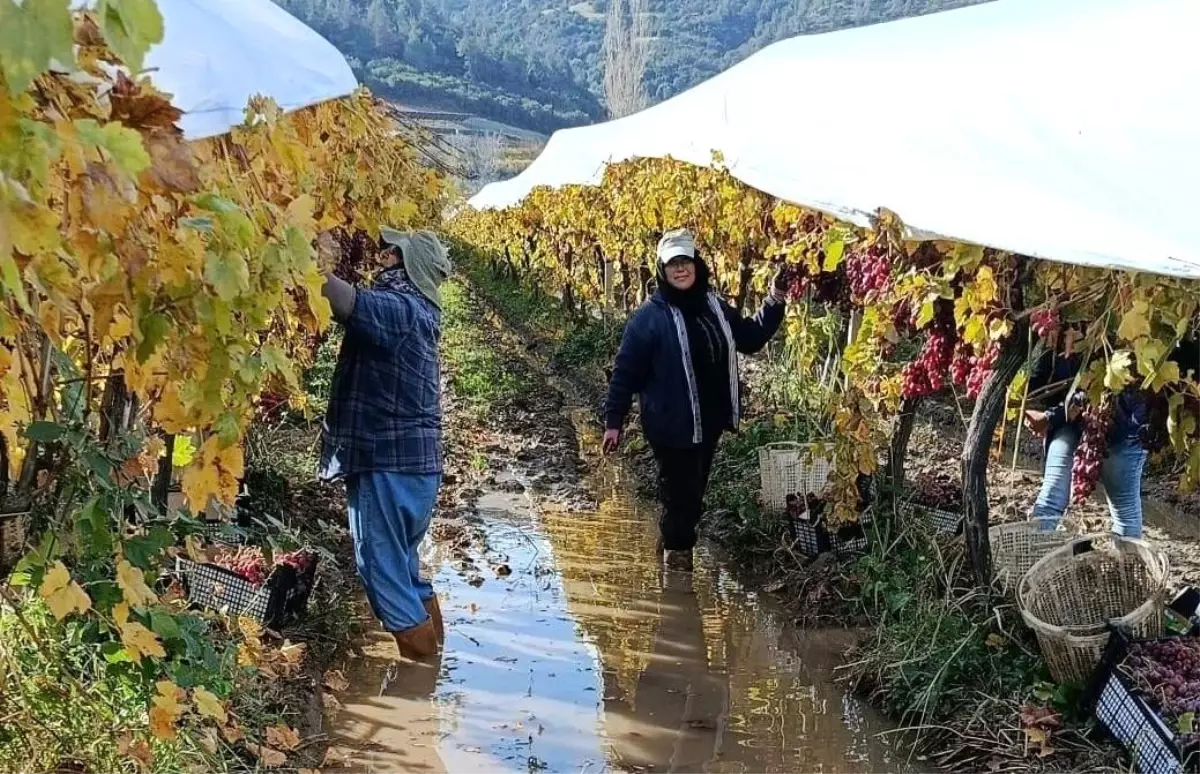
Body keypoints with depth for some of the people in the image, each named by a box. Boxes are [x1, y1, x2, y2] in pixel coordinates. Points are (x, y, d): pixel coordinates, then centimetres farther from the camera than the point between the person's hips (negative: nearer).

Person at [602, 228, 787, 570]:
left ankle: (675, 542, 37)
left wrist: (774, 302, 6)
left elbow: (751, 339, 18)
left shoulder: (714, 306, 5)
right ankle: (677, 548, 22)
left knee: (695, 490, 17)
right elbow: (625, 372, -11)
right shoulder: (650, 316, -12)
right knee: (680, 491, 0)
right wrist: (614, 420, -13)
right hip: (672, 424, -6)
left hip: (709, 421, 6)